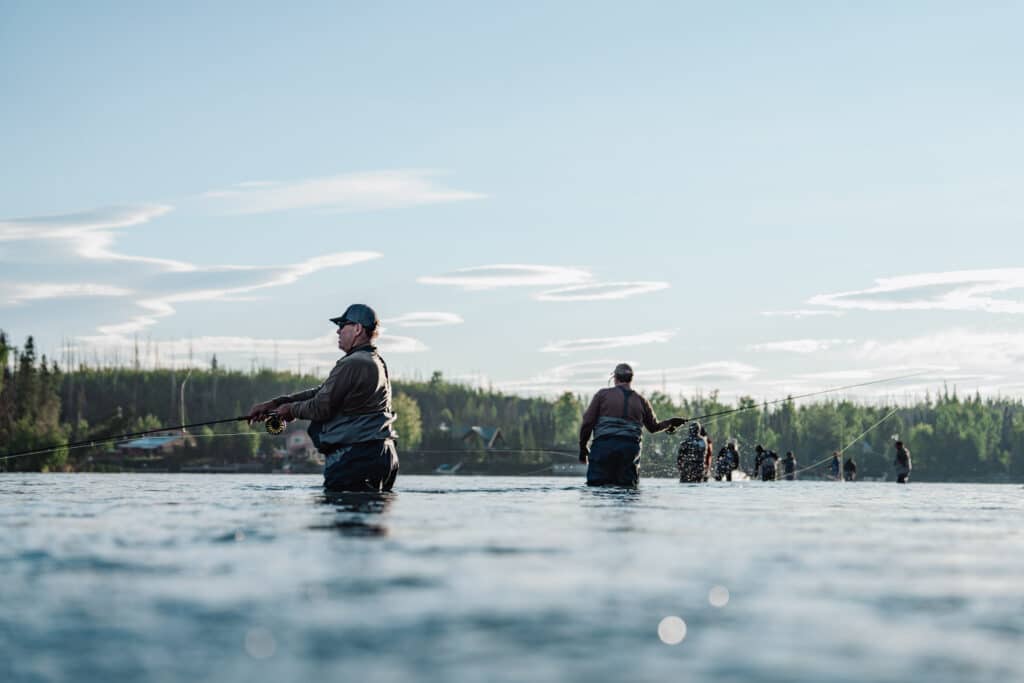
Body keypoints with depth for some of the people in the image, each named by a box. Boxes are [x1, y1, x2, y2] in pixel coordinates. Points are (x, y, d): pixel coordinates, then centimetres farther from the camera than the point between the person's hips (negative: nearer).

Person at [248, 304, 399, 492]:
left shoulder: (352, 364, -14)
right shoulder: (376, 362, 19)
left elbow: (321, 407, -13)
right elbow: (321, 392, 20)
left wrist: (292, 409, 8)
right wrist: (273, 404, 18)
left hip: (355, 455, -10)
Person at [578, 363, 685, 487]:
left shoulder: (603, 394, 7)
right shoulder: (641, 401, 15)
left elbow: (587, 422, 3)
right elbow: (654, 427, 27)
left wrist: (582, 446, 13)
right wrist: (670, 422, 46)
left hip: (603, 445, -2)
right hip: (630, 448, 2)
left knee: (596, 486, -5)